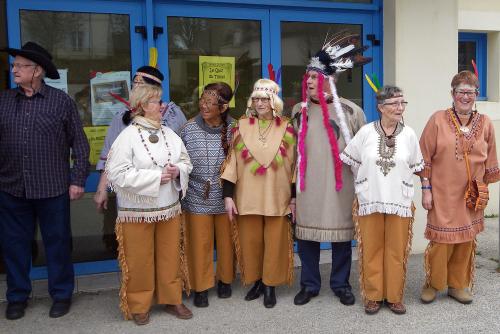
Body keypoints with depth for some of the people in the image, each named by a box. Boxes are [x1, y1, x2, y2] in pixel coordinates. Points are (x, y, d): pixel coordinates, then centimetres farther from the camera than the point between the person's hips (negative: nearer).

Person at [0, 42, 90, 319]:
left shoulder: (62, 101, -2)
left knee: (57, 242, 8)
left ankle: (62, 295, 25)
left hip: (52, 189, -3)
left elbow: (80, 143, -1)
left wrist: (78, 180, -5)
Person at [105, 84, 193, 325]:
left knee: (170, 256, 13)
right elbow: (117, 174, -18)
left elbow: (186, 162, 12)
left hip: (169, 208, 5)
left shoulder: (169, 133, 4)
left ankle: (172, 299, 30)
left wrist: (177, 171, -12)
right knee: (140, 260, 8)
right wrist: (156, 176, -19)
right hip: (138, 211, -4)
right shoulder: (127, 136, -12)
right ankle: (139, 305, 27)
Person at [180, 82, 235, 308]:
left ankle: (225, 280, 37)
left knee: (226, 241, 15)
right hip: (197, 198, 0)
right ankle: (200, 286, 27)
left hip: (226, 198, 0)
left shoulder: (234, 129, -7)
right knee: (200, 244, 9)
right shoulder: (189, 129, -4)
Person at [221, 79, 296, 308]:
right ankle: (256, 281, 27)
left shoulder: (286, 128, 2)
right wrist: (228, 195, -4)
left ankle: (270, 285, 22)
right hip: (248, 197, 1)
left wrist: (294, 196, 2)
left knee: (274, 243, 6)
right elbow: (232, 161, 1)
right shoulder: (242, 126, 2)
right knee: (250, 241, 9)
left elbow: (293, 164, 4)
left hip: (277, 198, 0)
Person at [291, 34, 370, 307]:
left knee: (341, 234, 8)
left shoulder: (352, 111, -2)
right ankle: (309, 284, 24)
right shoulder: (298, 111, 6)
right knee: (306, 234, 7)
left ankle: (341, 284, 26)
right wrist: (293, 182, 12)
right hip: (308, 185, 2)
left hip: (341, 186, -2)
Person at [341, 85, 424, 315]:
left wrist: (400, 180, 10)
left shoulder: (409, 134, 0)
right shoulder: (366, 132, -4)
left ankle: (394, 296, 25)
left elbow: (415, 167, 10)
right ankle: (373, 296, 22)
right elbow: (352, 162, 6)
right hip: (369, 201, -1)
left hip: (399, 202, 1)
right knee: (372, 250, 7)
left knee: (396, 251, 9)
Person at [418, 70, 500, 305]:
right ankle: (432, 284, 21)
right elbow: (425, 158, -5)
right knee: (441, 240, 0)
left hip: (471, 196, 4)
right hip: (443, 195, -3)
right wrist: (426, 189, -7)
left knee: (466, 240, 11)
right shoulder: (438, 120, -5)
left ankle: (458, 285, 28)